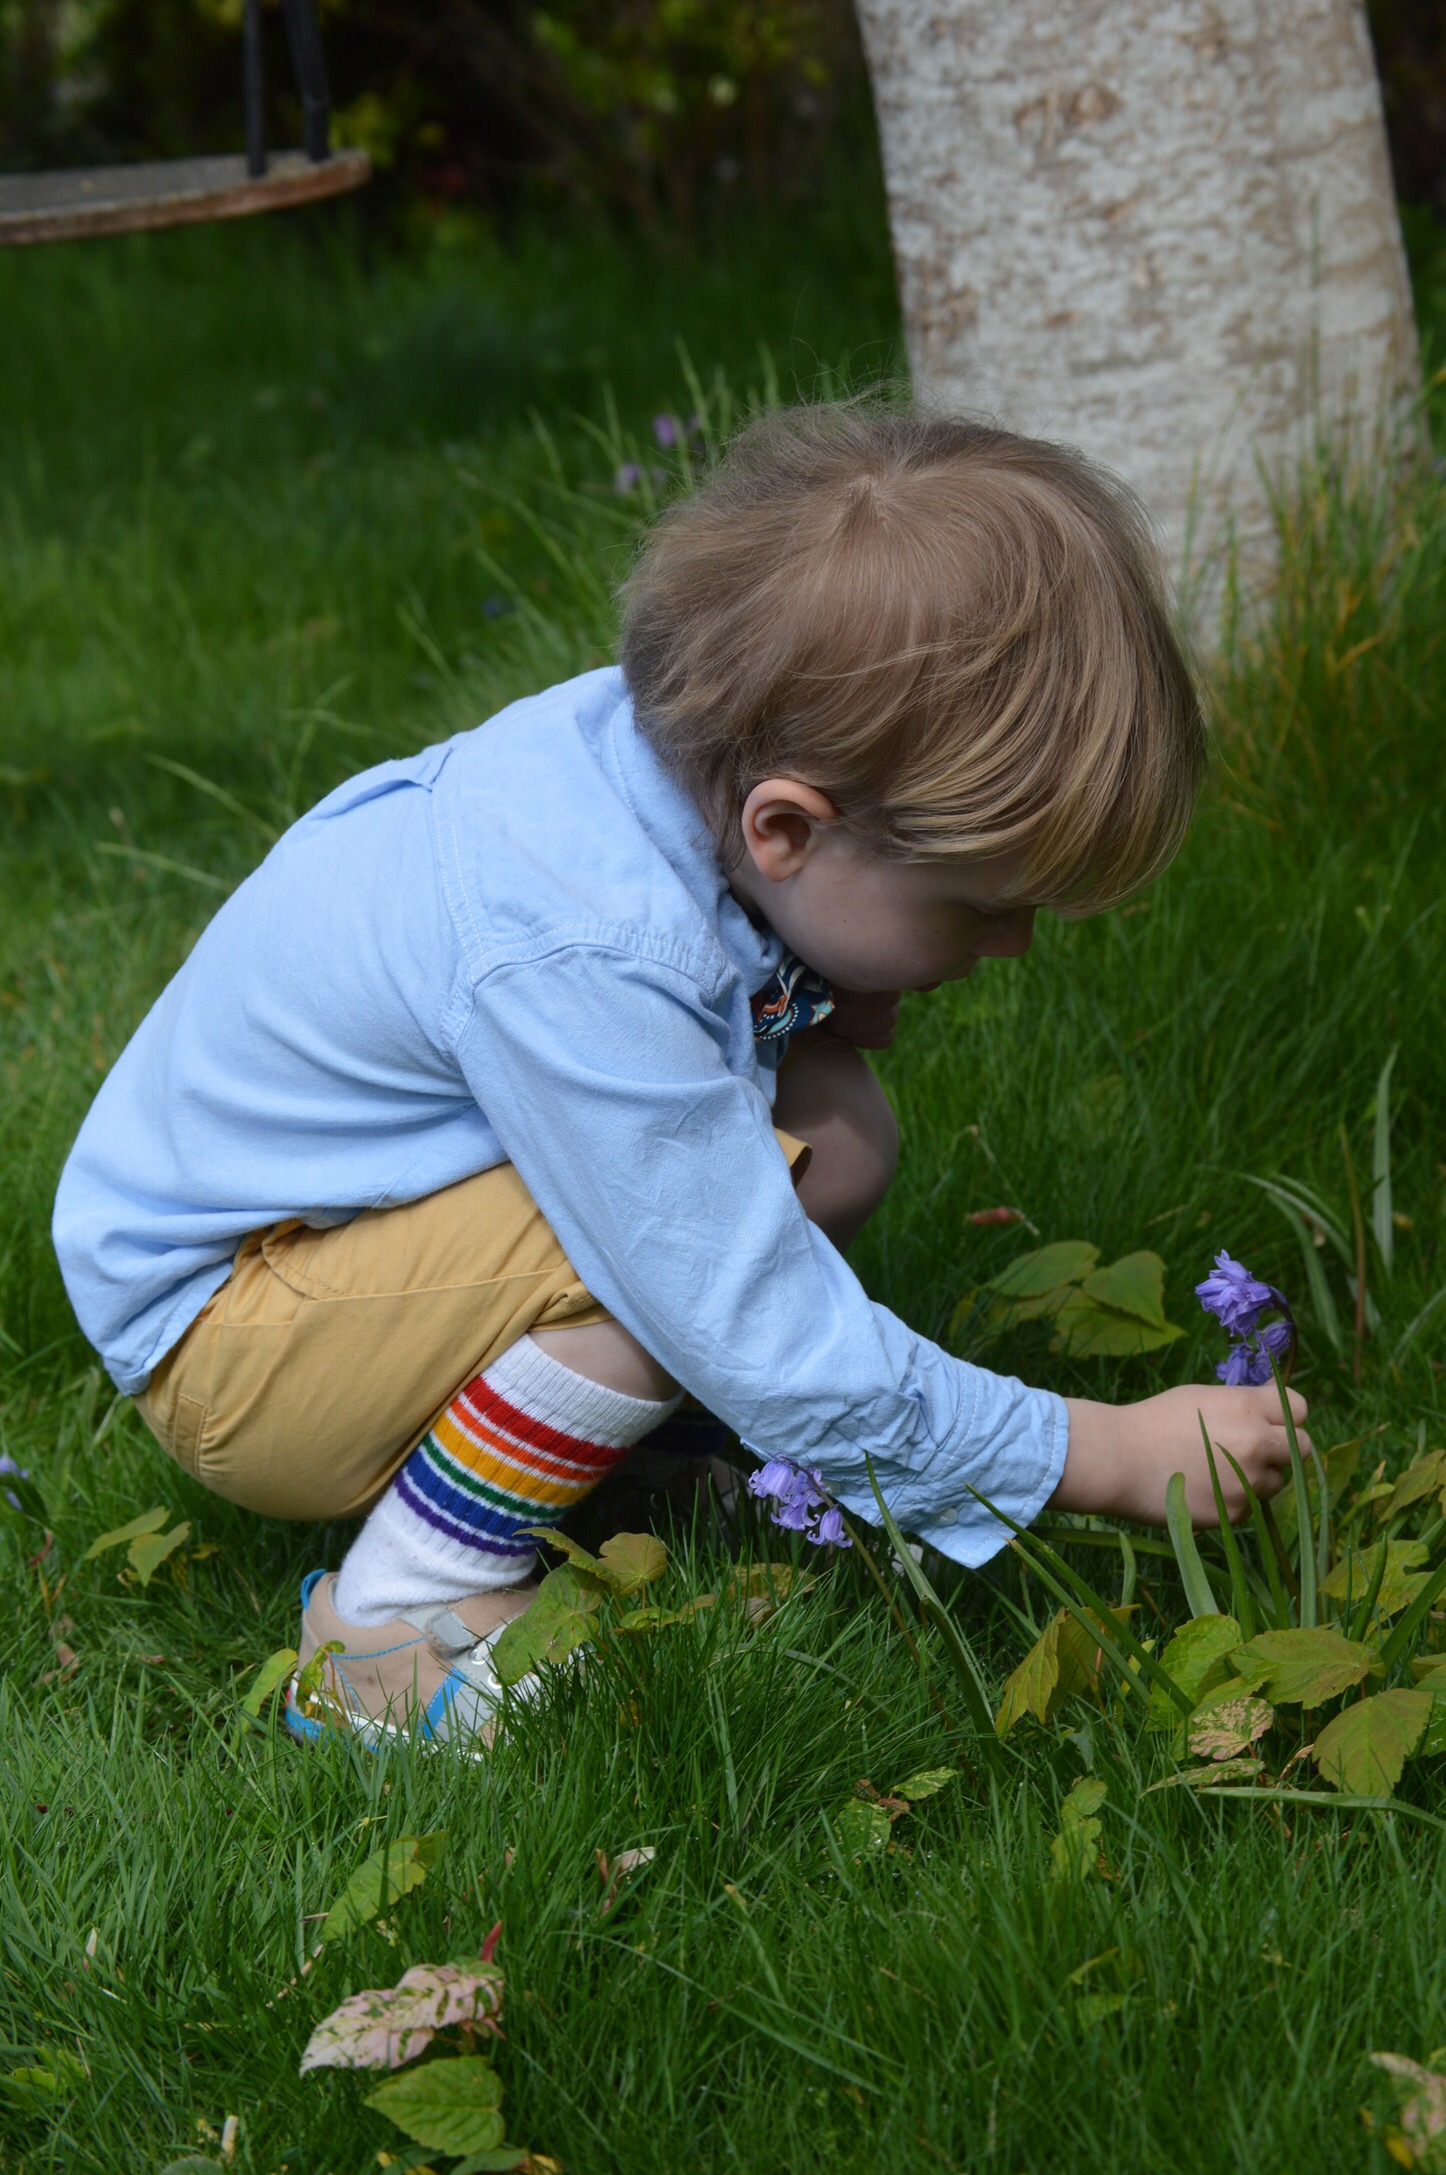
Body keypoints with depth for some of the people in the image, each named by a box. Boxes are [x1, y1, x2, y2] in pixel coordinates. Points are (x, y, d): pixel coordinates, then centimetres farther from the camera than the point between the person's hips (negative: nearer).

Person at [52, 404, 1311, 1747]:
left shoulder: (693, 737, -13)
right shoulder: (577, 963, -37)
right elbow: (791, 1367, -31)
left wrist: (822, 998, -6)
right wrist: (1114, 1456, -22)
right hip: (218, 1329, -9)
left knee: (836, 1134, -6)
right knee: (700, 1222, -30)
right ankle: (391, 1630, -16)